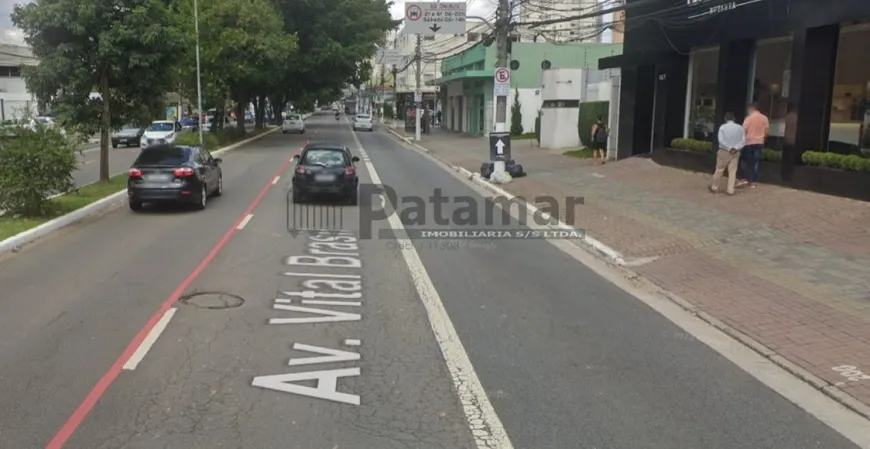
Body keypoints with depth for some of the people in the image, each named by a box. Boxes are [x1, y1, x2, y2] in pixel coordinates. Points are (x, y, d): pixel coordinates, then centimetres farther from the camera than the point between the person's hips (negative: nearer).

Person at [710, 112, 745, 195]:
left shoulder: (723, 127, -7)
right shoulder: (740, 128, 2)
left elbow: (721, 140, -15)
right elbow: (743, 140, -4)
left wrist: (729, 148, -11)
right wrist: (735, 148, -12)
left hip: (724, 151, -3)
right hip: (736, 152, 3)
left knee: (719, 170, 8)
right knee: (732, 171, 5)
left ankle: (714, 187, 17)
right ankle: (730, 189, 2)